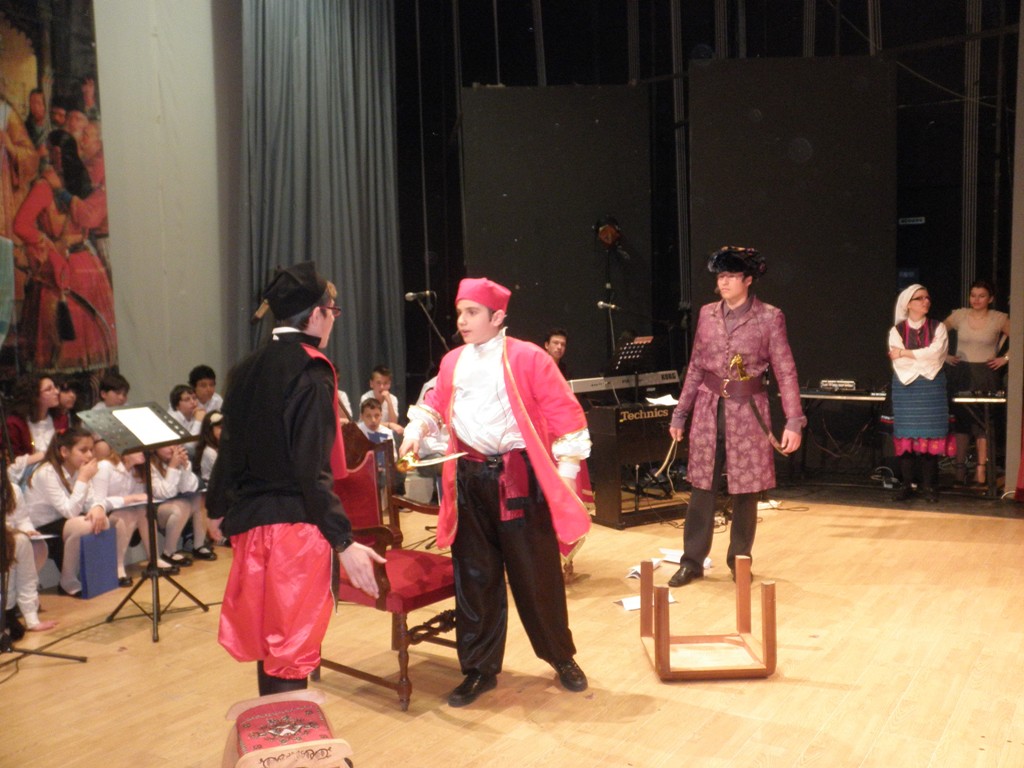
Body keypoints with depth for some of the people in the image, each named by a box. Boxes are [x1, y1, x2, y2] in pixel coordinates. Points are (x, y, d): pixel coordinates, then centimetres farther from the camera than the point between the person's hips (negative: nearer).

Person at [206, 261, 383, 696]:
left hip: (248, 521, 8)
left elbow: (230, 448, 13)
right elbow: (312, 472, -20)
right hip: (295, 525, -8)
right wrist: (344, 543, -20)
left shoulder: (248, 370, 7)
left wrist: (217, 509, 27)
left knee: (267, 633, 19)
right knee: (293, 646, 2)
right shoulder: (311, 374, -15)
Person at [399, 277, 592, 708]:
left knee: (536, 574, 5)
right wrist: (415, 430, 4)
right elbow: (435, 406, 23)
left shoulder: (527, 359, -8)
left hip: (519, 478, -4)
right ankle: (479, 669, 23)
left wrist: (565, 470, -10)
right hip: (470, 479, 5)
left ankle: (562, 658, 27)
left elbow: (566, 416, -7)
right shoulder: (452, 362, 9)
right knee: (474, 576, 9)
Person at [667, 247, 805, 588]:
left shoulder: (769, 317, -4)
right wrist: (680, 413, 10)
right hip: (708, 409, 3)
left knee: (745, 490, 5)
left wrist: (794, 421, -13)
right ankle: (692, 561, 14)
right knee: (701, 488, 5)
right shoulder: (707, 314, 6)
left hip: (748, 411, -2)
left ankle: (739, 560, 21)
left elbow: (785, 372, -6)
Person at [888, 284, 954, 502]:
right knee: (906, 436, -1)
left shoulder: (938, 328, 7)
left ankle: (929, 485, 5)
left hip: (932, 388, 0)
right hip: (905, 387, 0)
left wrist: (905, 353, -7)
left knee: (930, 436, -2)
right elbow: (898, 362, -7)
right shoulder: (896, 330, 4)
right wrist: (925, 358, -9)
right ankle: (907, 485, 6)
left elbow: (935, 352, -11)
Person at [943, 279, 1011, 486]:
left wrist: (1006, 358, -2)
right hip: (962, 373, 1)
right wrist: (944, 355, 4)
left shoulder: (999, 319, 0)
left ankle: (981, 469, 2)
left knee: (984, 421, -2)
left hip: (987, 375, -1)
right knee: (961, 419, 2)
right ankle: (960, 467, 7)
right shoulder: (959, 315, 3)